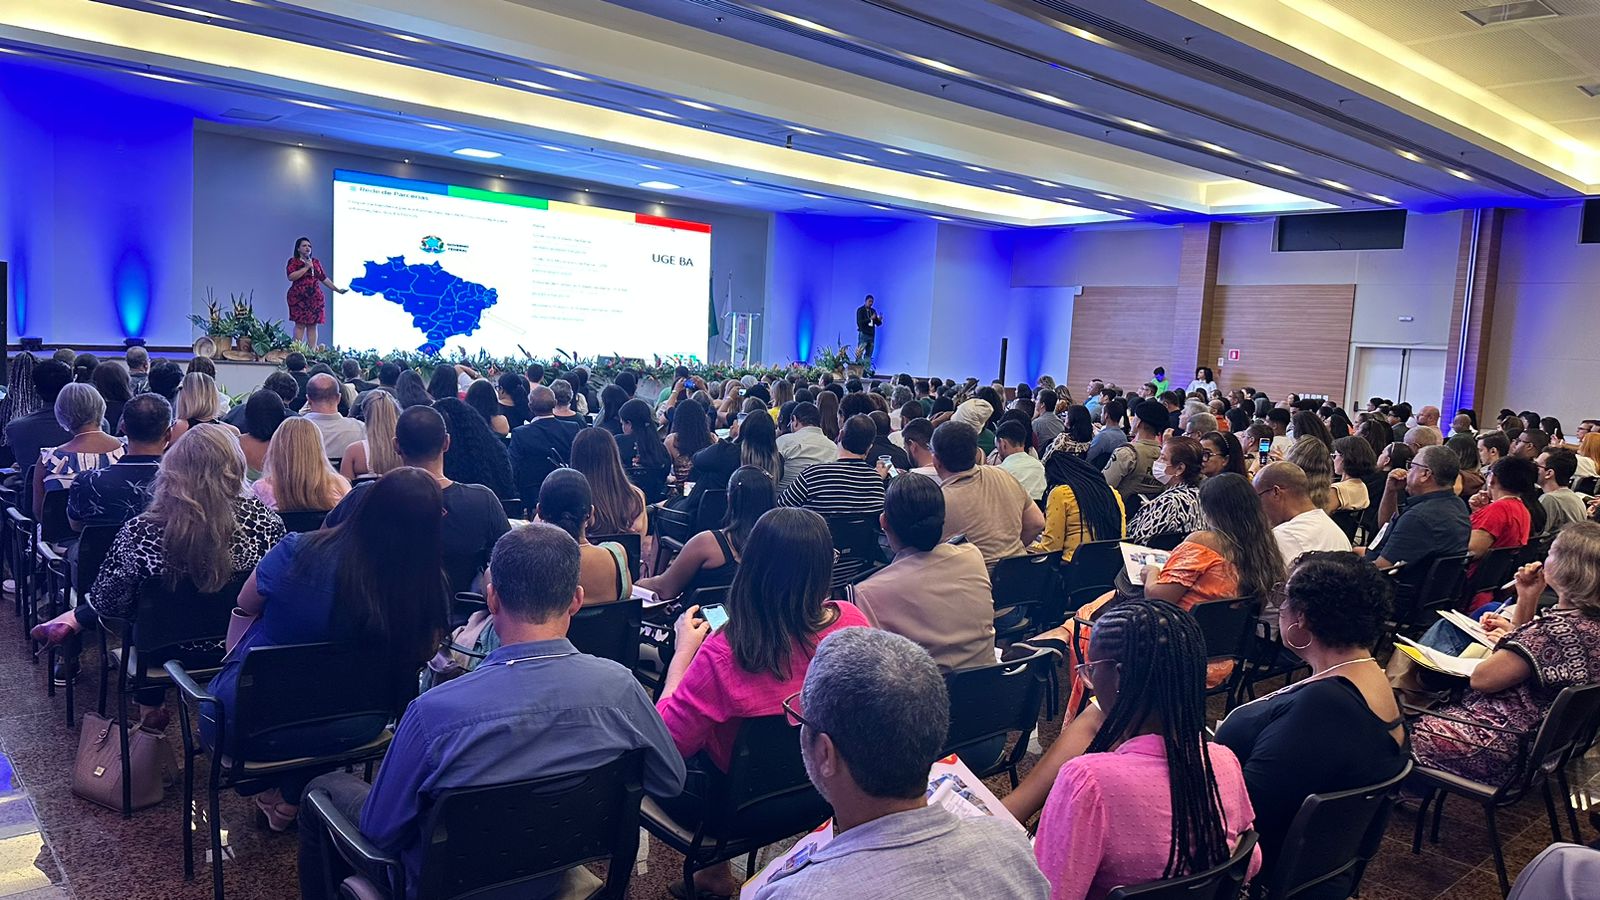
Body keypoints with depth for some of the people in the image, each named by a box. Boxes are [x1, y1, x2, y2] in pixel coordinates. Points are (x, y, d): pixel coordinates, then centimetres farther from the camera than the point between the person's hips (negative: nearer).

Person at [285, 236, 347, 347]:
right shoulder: (293, 261, 2)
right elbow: (291, 276, -13)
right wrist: (306, 267, -12)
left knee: (313, 325, 1)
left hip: (315, 298, 4)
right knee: (300, 325, -8)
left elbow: (324, 278, 20)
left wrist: (337, 289, 15)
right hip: (299, 298, -4)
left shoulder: (316, 262, 17)